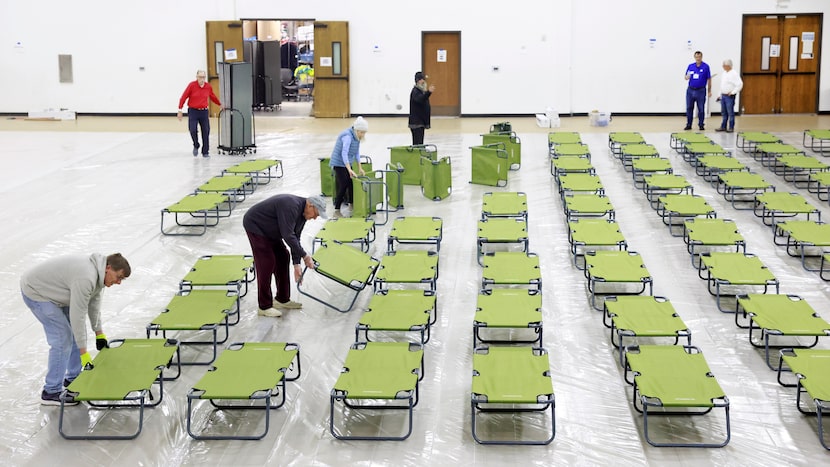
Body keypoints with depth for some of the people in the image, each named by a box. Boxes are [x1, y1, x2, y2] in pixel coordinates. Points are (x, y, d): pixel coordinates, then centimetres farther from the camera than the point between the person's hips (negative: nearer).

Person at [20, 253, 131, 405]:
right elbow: (77, 316, -30)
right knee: (62, 339, -12)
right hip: (35, 292, -10)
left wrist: (99, 333, 16)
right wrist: (83, 352, -24)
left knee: (76, 333, 12)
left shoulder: (97, 270, -3)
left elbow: (94, 302, 10)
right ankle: (51, 392, -4)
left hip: (51, 290, 10)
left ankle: (73, 378, 26)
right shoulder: (85, 278, -34)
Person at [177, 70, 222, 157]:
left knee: (206, 132, 1)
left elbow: (213, 97, 21)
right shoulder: (192, 85, -8)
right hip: (193, 111, -3)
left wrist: (220, 104, 35)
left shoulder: (208, 87, 1)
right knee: (193, 130, -14)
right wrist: (180, 110, -7)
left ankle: (205, 152, 12)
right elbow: (184, 97, -4)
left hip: (204, 112, 3)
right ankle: (196, 146, 13)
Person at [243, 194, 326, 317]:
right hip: (255, 225, -10)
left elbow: (295, 238, 3)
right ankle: (264, 306, -5)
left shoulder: (302, 213, -1)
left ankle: (282, 299, 18)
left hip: (269, 229, 10)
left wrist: (296, 264, -2)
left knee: (283, 258, 8)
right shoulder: (290, 206, -31)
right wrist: (304, 256, -25)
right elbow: (288, 235, -33)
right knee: (267, 264, -12)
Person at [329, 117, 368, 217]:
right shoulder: (347, 136, -24)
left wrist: (360, 168, 11)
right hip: (339, 163, -8)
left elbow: (357, 153, 13)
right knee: (342, 186, -11)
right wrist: (349, 170, -41)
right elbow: (344, 153, -34)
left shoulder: (357, 137, 3)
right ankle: (336, 210, -7)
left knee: (351, 183, 9)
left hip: (347, 163, 8)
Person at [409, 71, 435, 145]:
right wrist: (428, 92, -50)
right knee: (417, 143, -15)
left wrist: (428, 109, 11)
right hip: (416, 122, -10)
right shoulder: (415, 91, -12)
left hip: (421, 121, 10)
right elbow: (420, 99, -34)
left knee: (420, 143, 13)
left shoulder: (422, 91, 18)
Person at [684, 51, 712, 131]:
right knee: (689, 108, 5)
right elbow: (686, 77, 12)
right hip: (690, 90, 3)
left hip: (701, 91, -3)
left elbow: (709, 80, 0)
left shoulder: (706, 67, -3)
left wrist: (709, 91, -2)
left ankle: (701, 125, 12)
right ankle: (688, 125, 12)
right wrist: (687, 77, -13)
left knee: (701, 109, 3)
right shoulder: (690, 66, 7)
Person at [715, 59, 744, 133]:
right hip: (723, 96, 8)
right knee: (724, 112, 11)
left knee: (730, 112, -4)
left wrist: (732, 92, -18)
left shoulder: (734, 74, -11)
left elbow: (740, 84, -18)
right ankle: (723, 127, 18)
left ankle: (731, 128, 1)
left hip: (729, 96, -8)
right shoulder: (724, 73, 14)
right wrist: (720, 95, 18)